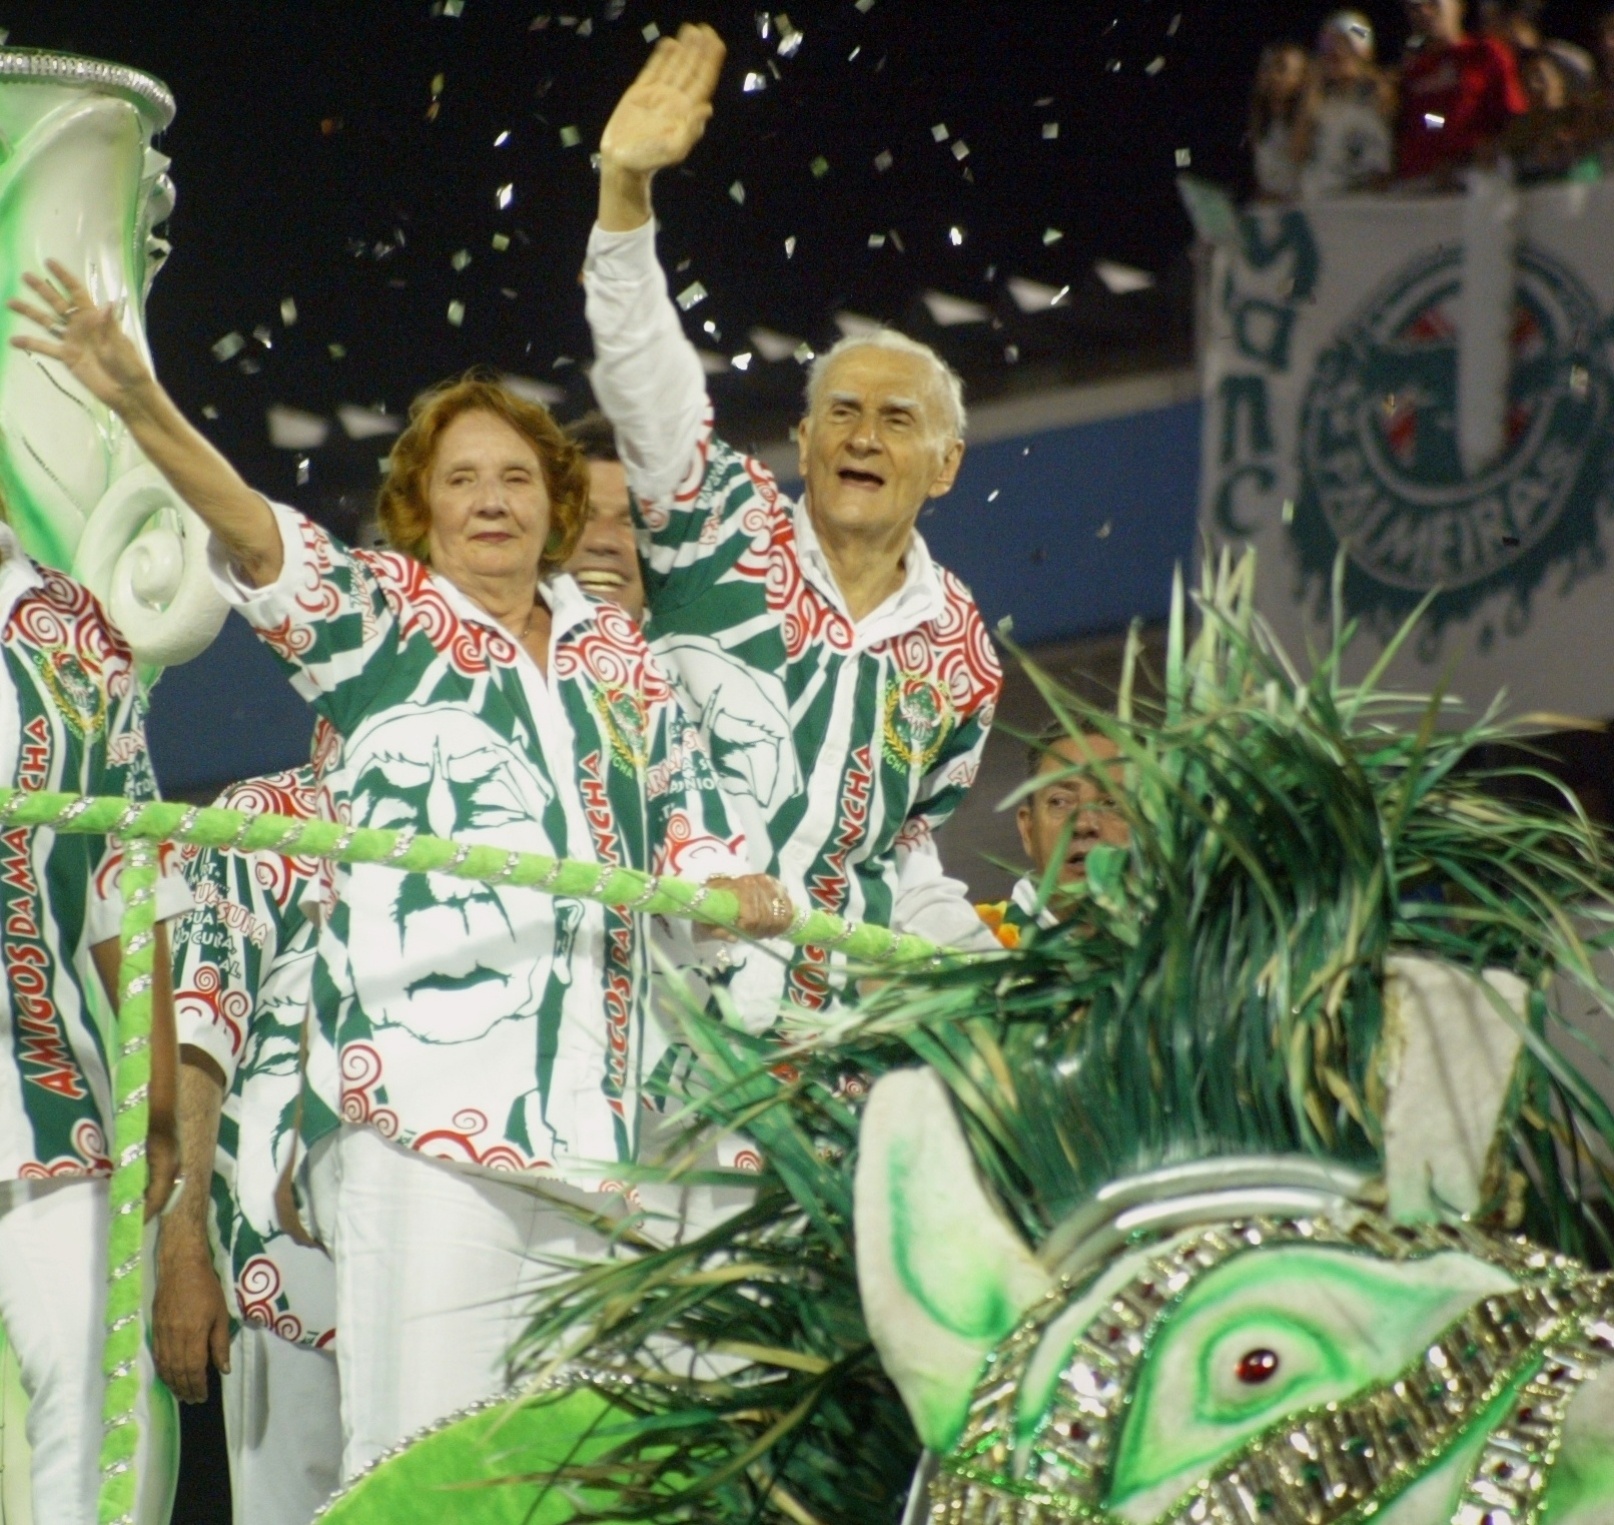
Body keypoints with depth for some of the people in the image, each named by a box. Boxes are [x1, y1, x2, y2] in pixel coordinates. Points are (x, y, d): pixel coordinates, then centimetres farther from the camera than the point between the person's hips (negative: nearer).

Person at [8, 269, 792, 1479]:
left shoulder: (619, 655, 19)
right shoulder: (378, 615, 6)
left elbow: (686, 814, 26)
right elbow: (259, 536, -10)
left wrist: (738, 893, 3)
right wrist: (141, 407, -27)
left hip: (596, 1126, 5)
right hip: (426, 1107, -5)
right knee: (422, 1461, -14)